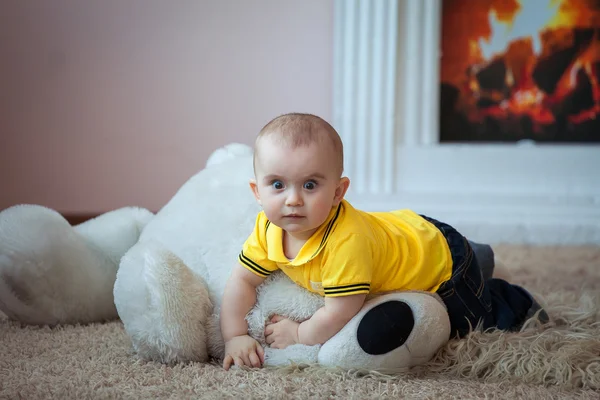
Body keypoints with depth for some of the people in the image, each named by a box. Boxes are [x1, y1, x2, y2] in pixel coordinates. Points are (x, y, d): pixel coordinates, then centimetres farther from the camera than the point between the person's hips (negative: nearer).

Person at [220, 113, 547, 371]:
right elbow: (241, 281, -15)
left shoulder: (346, 240, -46)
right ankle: (477, 257, 48)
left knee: (463, 323, 17)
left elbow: (341, 312, -44)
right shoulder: (269, 229, -24)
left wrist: (299, 335, -30)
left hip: (440, 258, -7)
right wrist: (235, 337, -25)